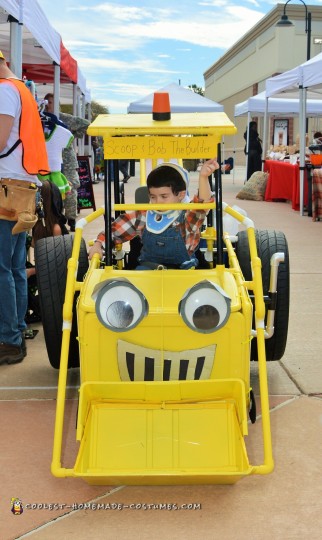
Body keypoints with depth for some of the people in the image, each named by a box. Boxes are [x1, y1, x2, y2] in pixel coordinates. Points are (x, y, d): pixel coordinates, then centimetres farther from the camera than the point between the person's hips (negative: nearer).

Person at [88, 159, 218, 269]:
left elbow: (202, 202, -28)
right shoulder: (143, 216, 5)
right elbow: (116, 229, 11)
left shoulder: (188, 217, -8)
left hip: (181, 269, -2)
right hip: (148, 267, 3)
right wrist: (98, 244, -2)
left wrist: (203, 178, -45)